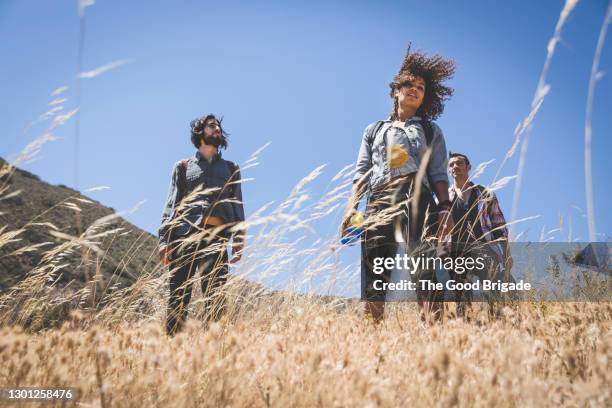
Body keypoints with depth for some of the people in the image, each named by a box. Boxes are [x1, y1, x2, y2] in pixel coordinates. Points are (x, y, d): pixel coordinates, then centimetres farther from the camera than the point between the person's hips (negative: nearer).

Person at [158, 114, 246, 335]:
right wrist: (164, 239, -2)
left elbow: (237, 206, 16)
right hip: (184, 235, -1)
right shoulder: (183, 167, 20)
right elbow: (171, 204, 11)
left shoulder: (230, 169, 23)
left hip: (216, 237, 1)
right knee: (178, 297, -7)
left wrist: (238, 240, 3)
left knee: (215, 300, -7)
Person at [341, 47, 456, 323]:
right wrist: (352, 206, 2)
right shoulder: (374, 130, 28)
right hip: (379, 202, 1)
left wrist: (445, 206, -4)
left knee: (425, 266, -19)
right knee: (374, 268, -13)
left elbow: (438, 173, 12)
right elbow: (361, 172, 18)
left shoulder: (430, 131, 24)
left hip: (418, 199, -1)